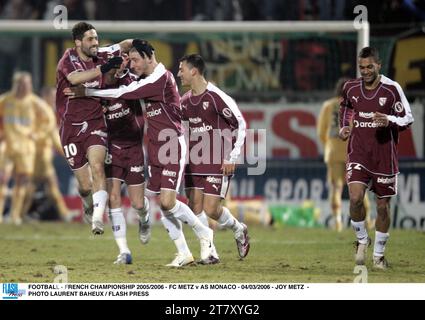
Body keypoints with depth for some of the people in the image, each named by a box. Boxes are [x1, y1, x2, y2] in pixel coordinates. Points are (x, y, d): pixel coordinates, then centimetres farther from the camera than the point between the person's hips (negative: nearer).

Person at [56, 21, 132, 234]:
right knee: (85, 185, 2)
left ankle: (97, 219, -28)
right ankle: (89, 207, 35)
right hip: (71, 126, -2)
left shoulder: (101, 56, 3)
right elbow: (75, 78, -31)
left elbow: (126, 45, 19)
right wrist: (104, 68, -34)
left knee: (97, 166, -24)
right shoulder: (69, 58, -8)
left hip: (95, 123, 2)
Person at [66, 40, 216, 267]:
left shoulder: (161, 79, -19)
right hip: (155, 147, 9)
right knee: (161, 204, 3)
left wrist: (86, 92, -14)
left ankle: (203, 233, 7)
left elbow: (125, 93, -19)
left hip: (172, 146, -9)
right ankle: (184, 253, 10)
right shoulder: (148, 79, 10)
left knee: (168, 202, -15)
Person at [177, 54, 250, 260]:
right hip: (194, 163, 6)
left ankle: (238, 229, 18)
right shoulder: (185, 101, 8)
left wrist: (232, 158, -11)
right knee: (195, 206, -3)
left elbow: (240, 124, -9)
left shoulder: (216, 97, -13)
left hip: (219, 163, -6)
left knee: (211, 209, -10)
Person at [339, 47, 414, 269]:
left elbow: (408, 119, -5)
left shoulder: (391, 89, -8)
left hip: (384, 155, -1)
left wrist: (390, 120, -24)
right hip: (358, 152, 1)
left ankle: (379, 254, 22)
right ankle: (362, 240, 7)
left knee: (383, 205, 6)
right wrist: (343, 127, 6)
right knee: (355, 197, -18)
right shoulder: (351, 88, 2)